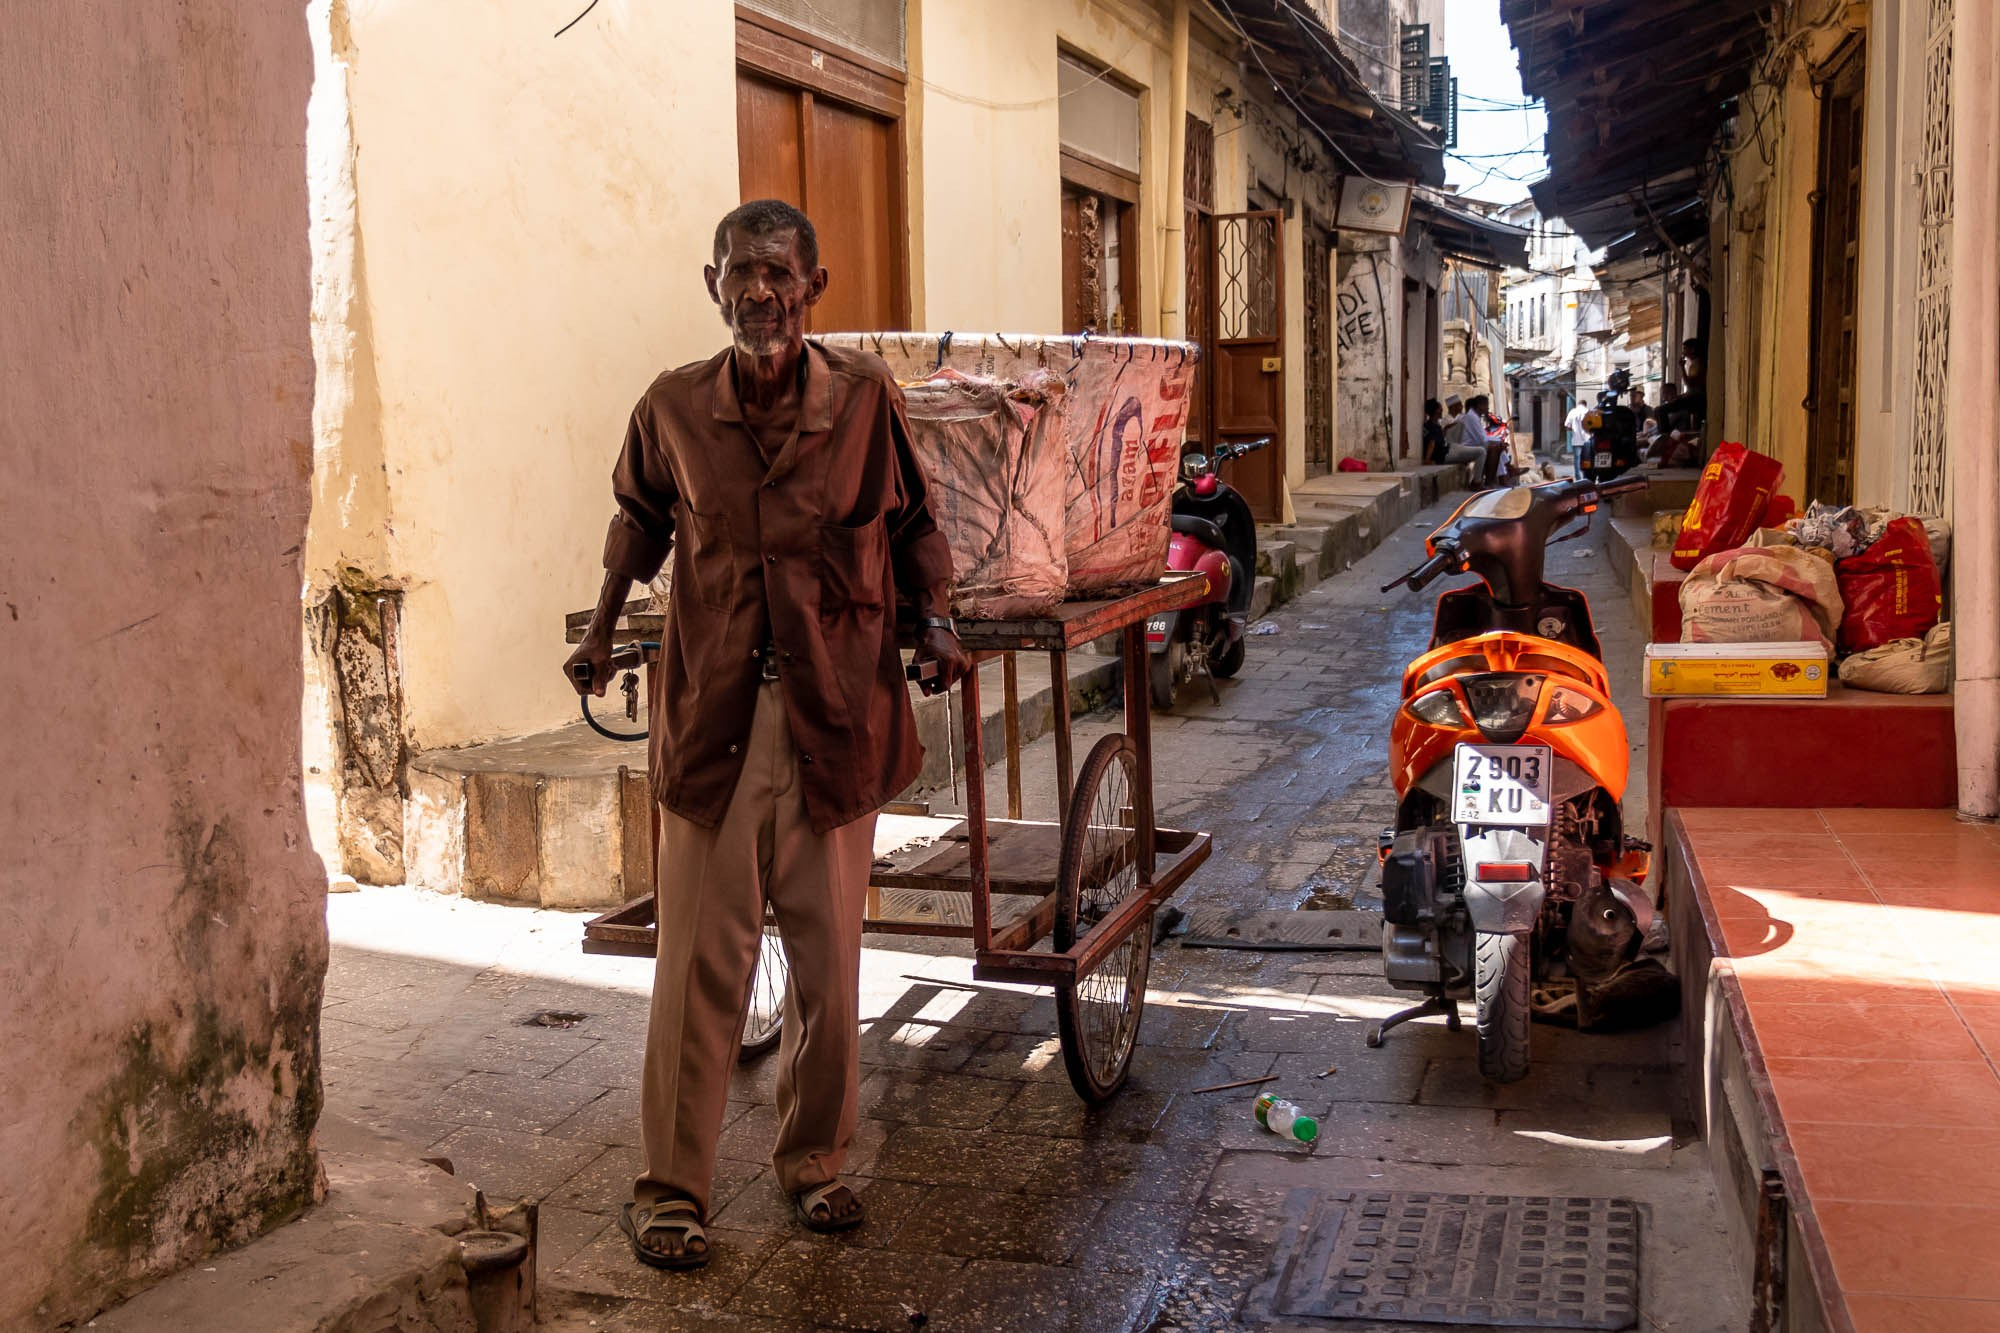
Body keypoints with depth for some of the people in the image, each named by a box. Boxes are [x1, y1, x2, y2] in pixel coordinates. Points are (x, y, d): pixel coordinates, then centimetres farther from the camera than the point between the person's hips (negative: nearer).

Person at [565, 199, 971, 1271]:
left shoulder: (866, 396, -2)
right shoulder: (672, 408, 1)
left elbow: (911, 523, 10)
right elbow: (641, 517, 19)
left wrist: (934, 619, -3)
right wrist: (603, 629, 13)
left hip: (836, 715, 0)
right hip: (711, 715, 0)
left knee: (828, 957, 9)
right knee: (699, 960, 1)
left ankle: (813, 1161, 28)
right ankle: (670, 1187, 15)